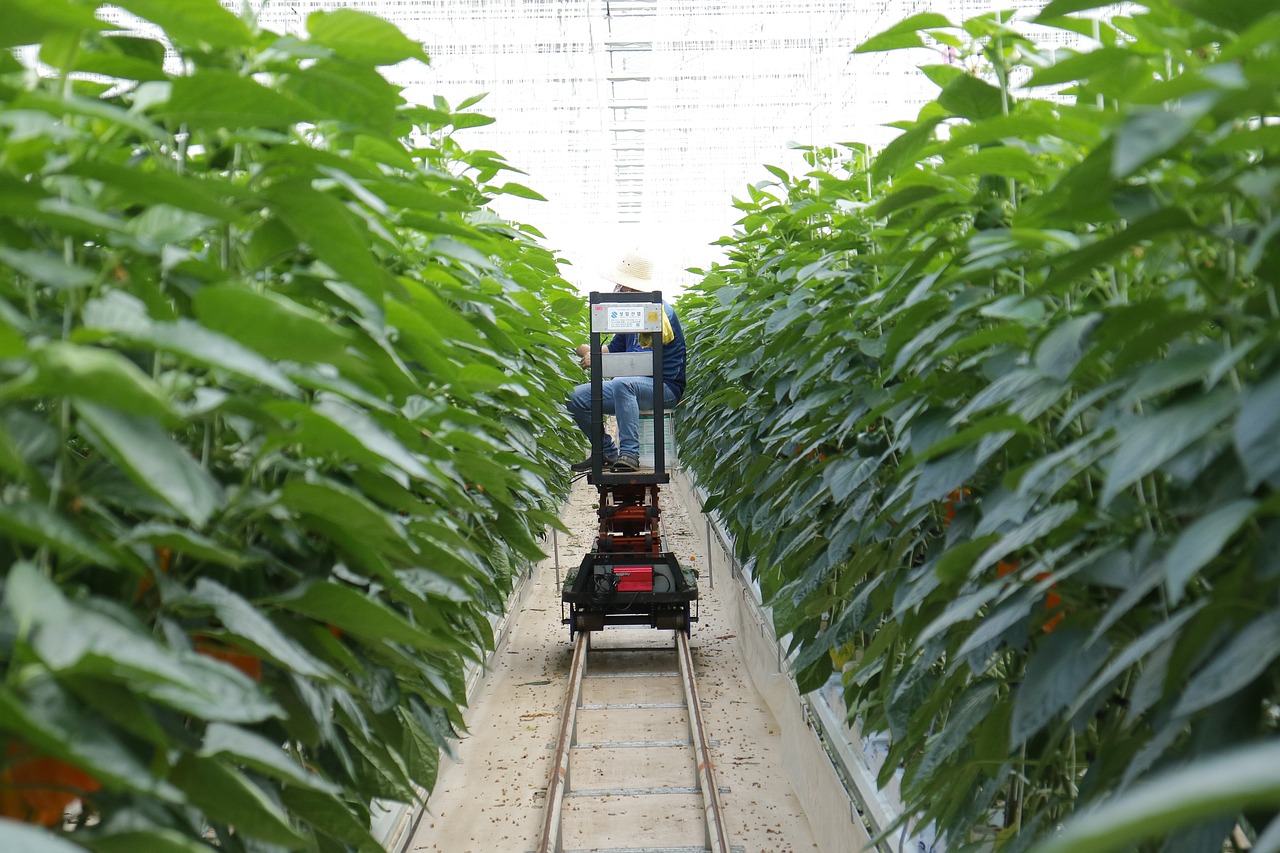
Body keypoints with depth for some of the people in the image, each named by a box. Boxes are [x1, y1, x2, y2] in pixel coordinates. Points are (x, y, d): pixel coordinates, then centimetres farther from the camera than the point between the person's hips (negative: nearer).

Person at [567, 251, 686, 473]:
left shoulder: (662, 312, -15)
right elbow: (615, 348, 15)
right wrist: (586, 350, -1)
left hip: (665, 388, -9)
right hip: (632, 385, 9)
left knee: (622, 384, -39)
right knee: (575, 398, -2)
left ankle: (629, 454, -34)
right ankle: (608, 453, 5)